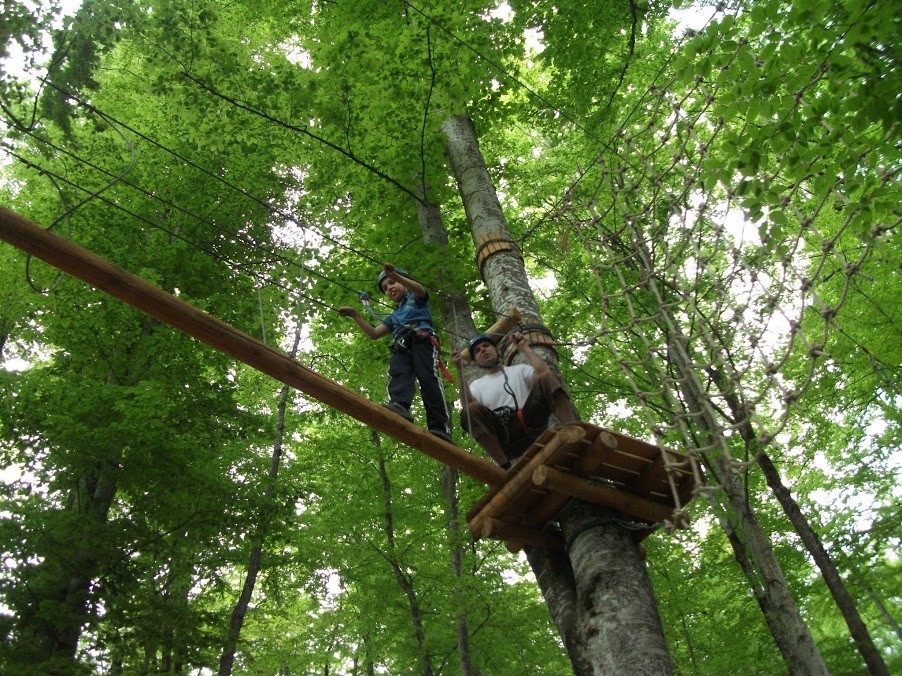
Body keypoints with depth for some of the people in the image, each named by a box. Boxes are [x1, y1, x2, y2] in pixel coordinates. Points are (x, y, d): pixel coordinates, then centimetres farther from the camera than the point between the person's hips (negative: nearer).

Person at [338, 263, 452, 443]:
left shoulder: (416, 299, 25)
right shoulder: (393, 317, 41)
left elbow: (419, 289, -1)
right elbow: (373, 334, 32)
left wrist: (395, 276, -18)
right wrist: (355, 315, 20)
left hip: (422, 339, -5)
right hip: (401, 347, 5)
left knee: (428, 378, -26)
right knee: (398, 376, -27)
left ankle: (440, 427, -38)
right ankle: (399, 407, -57)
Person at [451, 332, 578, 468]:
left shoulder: (519, 370, 26)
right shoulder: (477, 385, 25)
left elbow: (543, 372, 3)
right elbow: (467, 404, 0)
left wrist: (524, 348, 8)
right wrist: (460, 370, -5)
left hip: (530, 424, 1)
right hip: (504, 437, 0)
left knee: (547, 377, -18)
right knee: (472, 410, -29)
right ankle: (505, 466, -37)